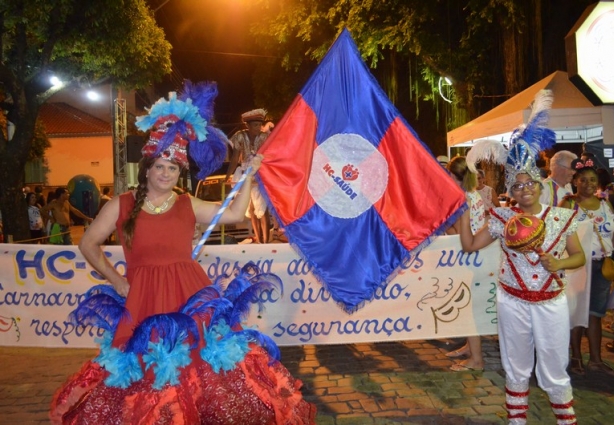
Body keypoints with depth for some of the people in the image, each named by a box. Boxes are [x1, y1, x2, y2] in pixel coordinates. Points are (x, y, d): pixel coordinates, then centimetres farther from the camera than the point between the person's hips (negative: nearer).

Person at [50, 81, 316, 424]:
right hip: (143, 301, -1)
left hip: (191, 298, 1)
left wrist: (249, 177, 6)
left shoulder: (188, 206, 9)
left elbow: (235, 213, 8)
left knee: (208, 373, -3)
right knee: (148, 383, 4)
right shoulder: (121, 205, 5)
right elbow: (89, 244, 11)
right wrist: (118, 282, 5)